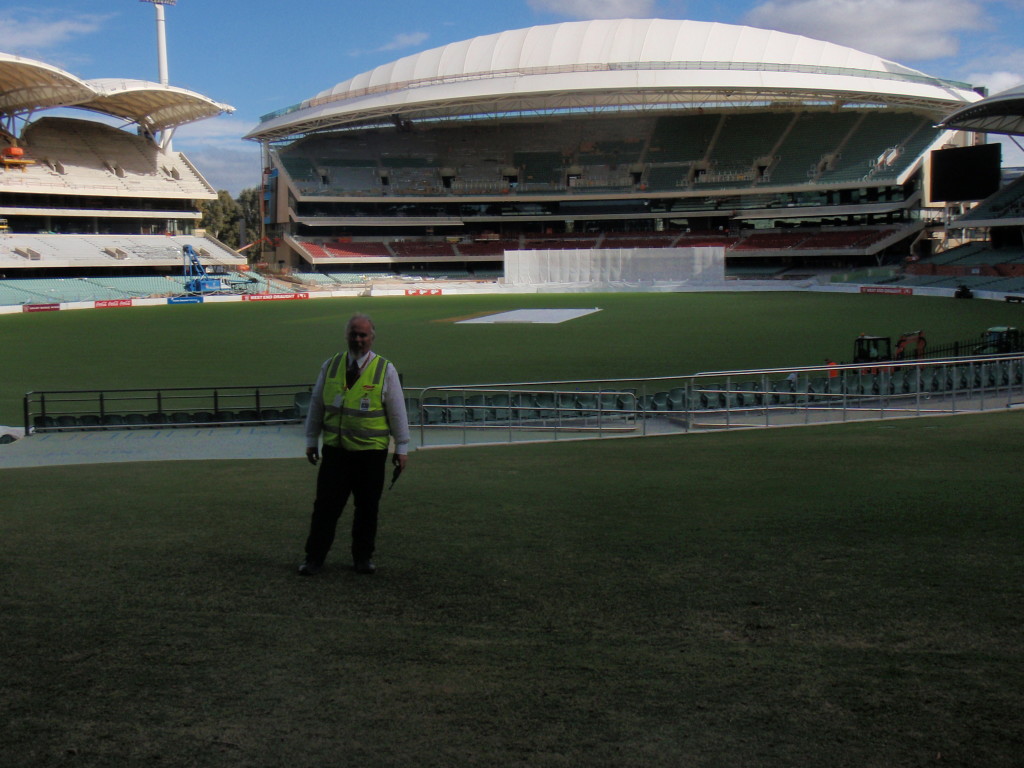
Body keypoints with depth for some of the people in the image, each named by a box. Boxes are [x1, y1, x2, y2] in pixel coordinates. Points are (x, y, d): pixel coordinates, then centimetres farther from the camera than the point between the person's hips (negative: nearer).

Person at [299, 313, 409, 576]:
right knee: (326, 505, 1)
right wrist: (311, 440, 13)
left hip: (372, 452, -1)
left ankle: (363, 558, 22)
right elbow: (316, 405, 14)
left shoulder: (385, 370, 0)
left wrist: (401, 447, 3)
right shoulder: (330, 366, 7)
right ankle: (314, 559, 10)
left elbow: (397, 411, 4)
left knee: (367, 507, 7)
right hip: (335, 449, 1)